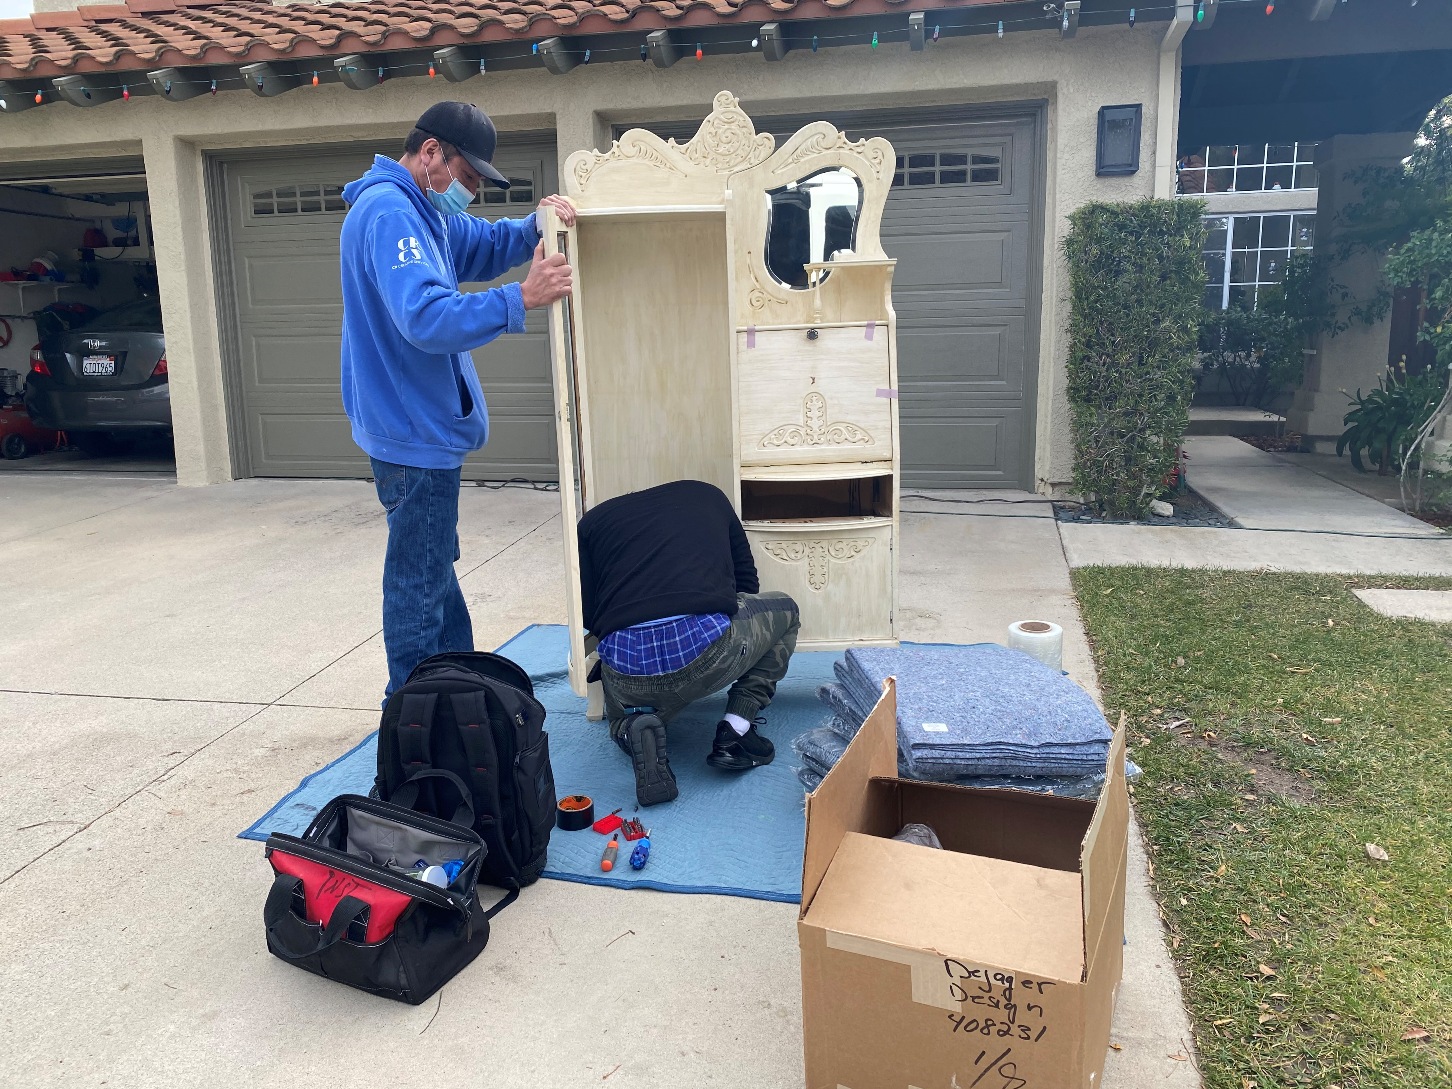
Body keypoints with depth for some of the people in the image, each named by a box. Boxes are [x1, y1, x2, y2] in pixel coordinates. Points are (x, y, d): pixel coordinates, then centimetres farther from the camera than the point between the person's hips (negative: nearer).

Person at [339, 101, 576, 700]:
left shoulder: (420, 209, 13)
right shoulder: (389, 212, -21)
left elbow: (483, 246, 20)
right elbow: (427, 318, -33)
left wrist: (535, 225, 0)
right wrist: (519, 300, -38)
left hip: (423, 423, 11)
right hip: (415, 429, -11)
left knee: (433, 566, 21)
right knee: (420, 581, -1)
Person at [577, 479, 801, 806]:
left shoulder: (594, 519, 22)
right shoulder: (708, 495, 25)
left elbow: (586, 615, 17)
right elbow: (746, 583, 27)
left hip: (626, 665, 2)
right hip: (705, 648, -1)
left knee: (623, 720, 40)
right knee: (785, 611, 32)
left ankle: (637, 732, 2)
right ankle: (735, 733, 16)